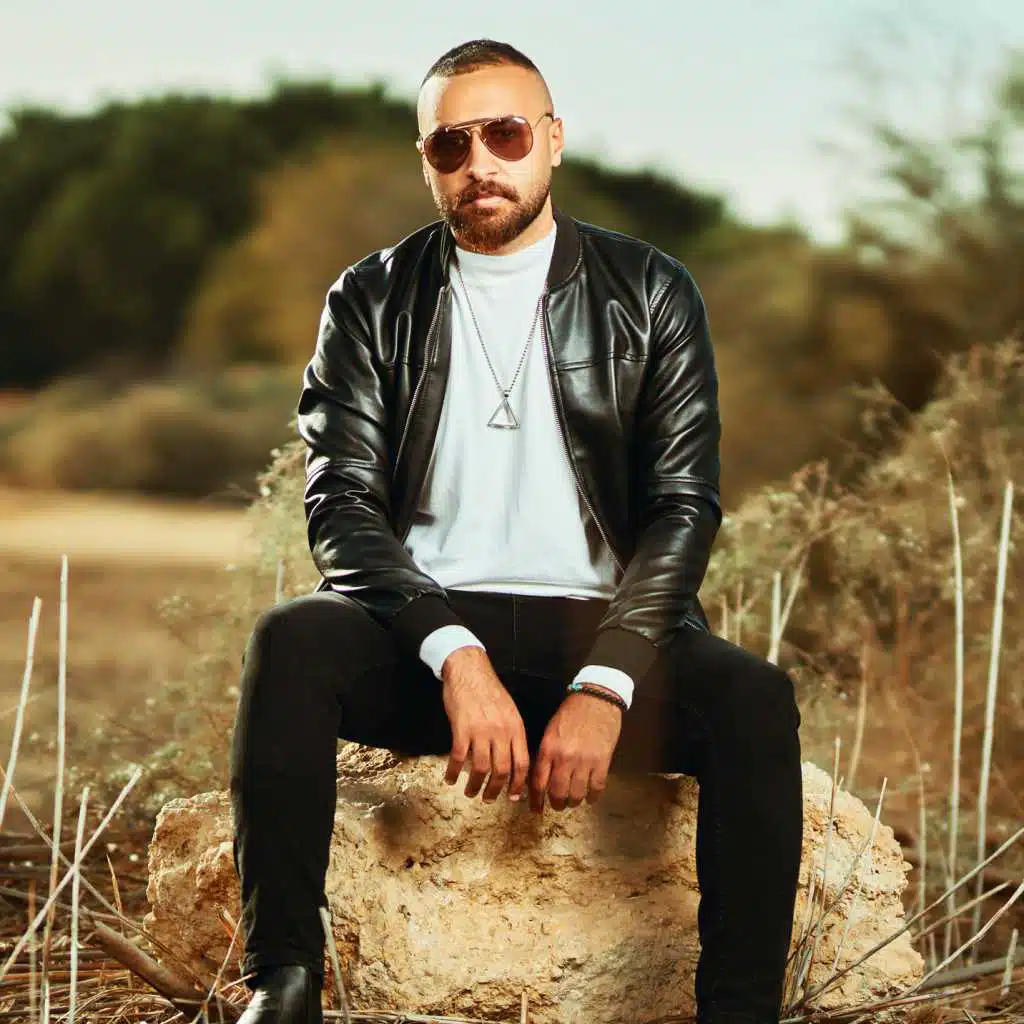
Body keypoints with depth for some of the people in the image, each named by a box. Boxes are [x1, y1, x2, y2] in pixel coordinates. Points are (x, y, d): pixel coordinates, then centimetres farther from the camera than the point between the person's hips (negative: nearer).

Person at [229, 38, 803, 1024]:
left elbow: (684, 502, 1)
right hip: (421, 630, 0)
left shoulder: (650, 294, 8)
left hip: (596, 631, 0)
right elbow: (341, 506, -2)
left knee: (753, 696, -29)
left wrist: (605, 685, -16)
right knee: (289, 640, -31)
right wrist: (453, 657, -21)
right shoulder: (372, 302, 8)